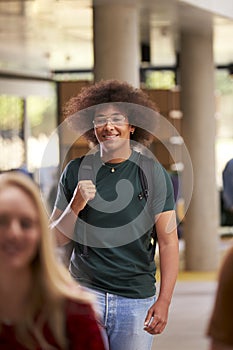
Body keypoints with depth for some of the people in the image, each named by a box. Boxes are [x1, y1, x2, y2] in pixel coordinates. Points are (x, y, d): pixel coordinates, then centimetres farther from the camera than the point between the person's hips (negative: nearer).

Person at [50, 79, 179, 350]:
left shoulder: (152, 173, -1)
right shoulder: (76, 172, 4)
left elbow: (168, 241, -5)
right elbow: (57, 240, 8)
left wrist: (164, 301, -14)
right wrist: (75, 206, -12)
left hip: (137, 298, -1)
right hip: (85, 290, 1)